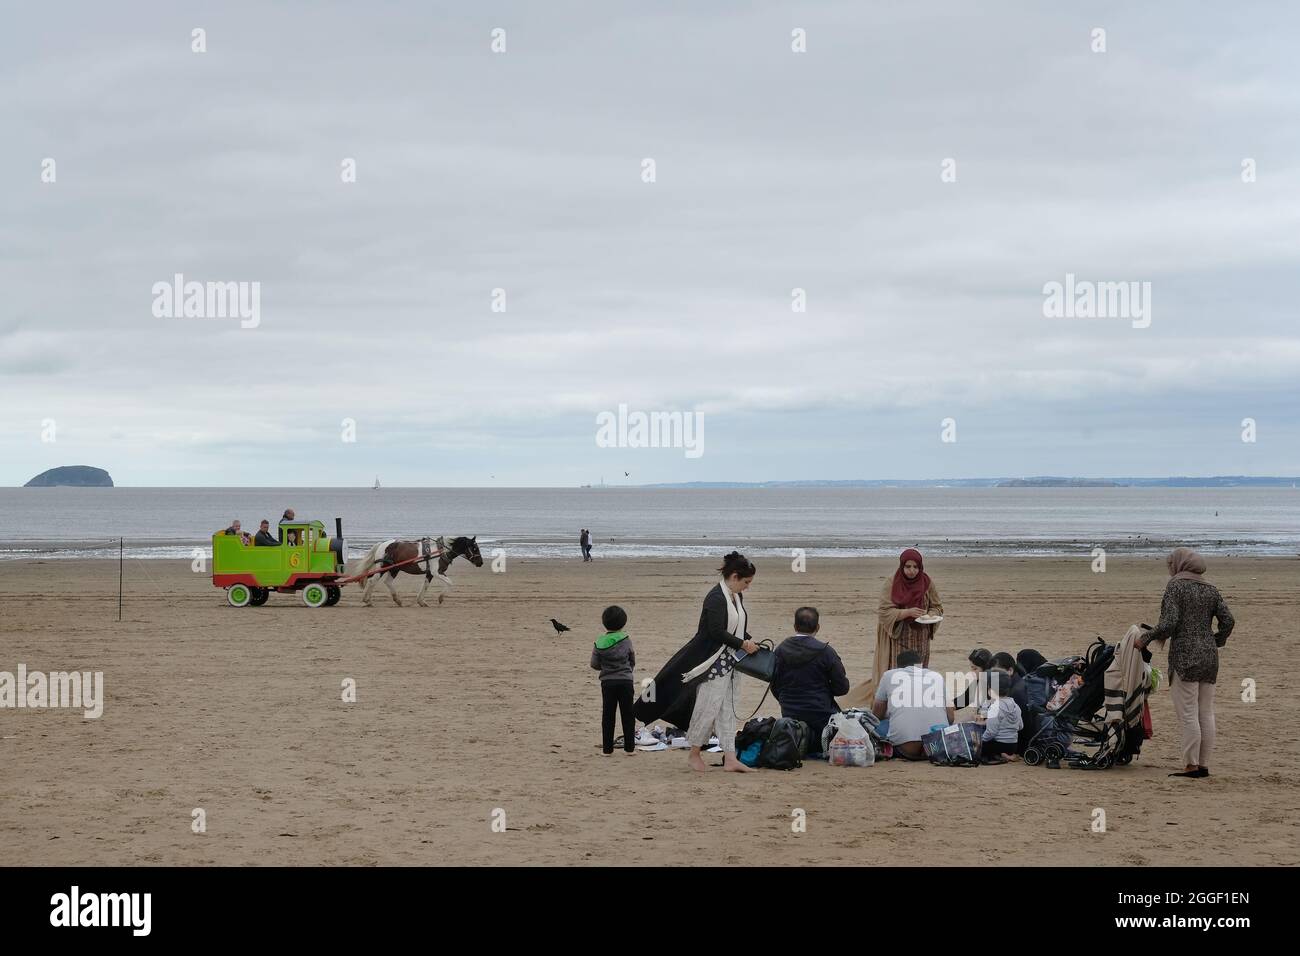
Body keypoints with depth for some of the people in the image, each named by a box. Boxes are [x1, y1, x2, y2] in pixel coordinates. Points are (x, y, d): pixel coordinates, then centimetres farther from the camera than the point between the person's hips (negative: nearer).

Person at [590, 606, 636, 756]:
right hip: (625, 680, 0)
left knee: (607, 715, 7)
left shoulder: (600, 643, -5)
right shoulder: (626, 640, -6)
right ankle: (629, 747, 10)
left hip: (607, 682, 0)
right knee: (627, 715, 8)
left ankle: (607, 748, 6)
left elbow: (594, 665, -1)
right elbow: (632, 662, 5)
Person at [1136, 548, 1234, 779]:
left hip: (1184, 656, -7)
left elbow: (1169, 623, -15)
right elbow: (1228, 620, 7)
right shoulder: (1210, 589, 12)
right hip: (1209, 656, 7)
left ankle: (1191, 765, -9)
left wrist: (1145, 639, -3)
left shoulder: (1175, 587, -6)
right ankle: (1204, 764, 10)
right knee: (1206, 713, 8)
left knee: (1187, 714, -6)